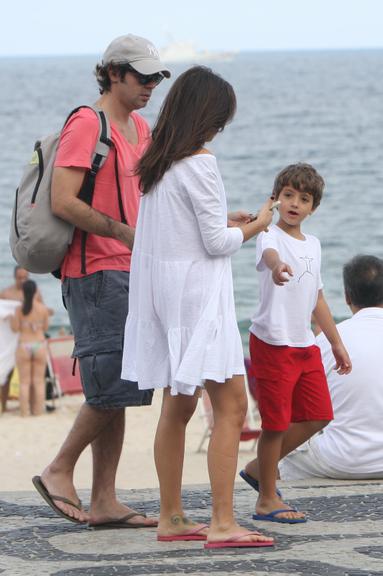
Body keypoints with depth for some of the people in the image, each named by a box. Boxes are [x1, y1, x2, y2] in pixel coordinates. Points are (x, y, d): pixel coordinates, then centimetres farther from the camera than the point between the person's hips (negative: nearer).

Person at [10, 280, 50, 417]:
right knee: (39, 381, 8)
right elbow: (45, 328, 5)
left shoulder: (19, 309, -9)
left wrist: (12, 319, 14)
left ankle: (25, 411, 3)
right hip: (40, 345, 1)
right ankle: (38, 411, 7)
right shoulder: (43, 309, -5)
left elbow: (15, 328, -4)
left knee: (24, 382, 5)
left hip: (23, 346, -1)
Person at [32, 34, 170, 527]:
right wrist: (124, 232, -19)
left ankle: (104, 503, 10)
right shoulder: (86, 124, -10)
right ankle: (59, 471, 3)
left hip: (129, 273, 9)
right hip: (96, 271, -9)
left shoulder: (140, 129, 18)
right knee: (114, 384, -12)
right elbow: (62, 201, -19)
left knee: (118, 392, 7)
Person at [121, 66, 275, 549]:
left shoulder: (156, 163, 11)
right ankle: (222, 524, -14)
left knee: (178, 405, 14)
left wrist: (226, 222, 20)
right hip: (196, 291, -9)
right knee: (231, 405, -9)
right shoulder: (199, 164, -14)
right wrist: (254, 227, 3)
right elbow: (216, 243, -14)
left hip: (160, 289, 9)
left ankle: (171, 518, 17)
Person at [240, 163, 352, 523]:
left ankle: (259, 467, 23)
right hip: (273, 342, -7)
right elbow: (269, 254, -35)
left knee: (317, 415, 8)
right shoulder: (270, 235, -9)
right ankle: (267, 500, 6)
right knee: (277, 422, -4)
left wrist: (337, 344, 26)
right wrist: (276, 266, -60)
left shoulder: (313, 245, 14)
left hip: (305, 345, 7)